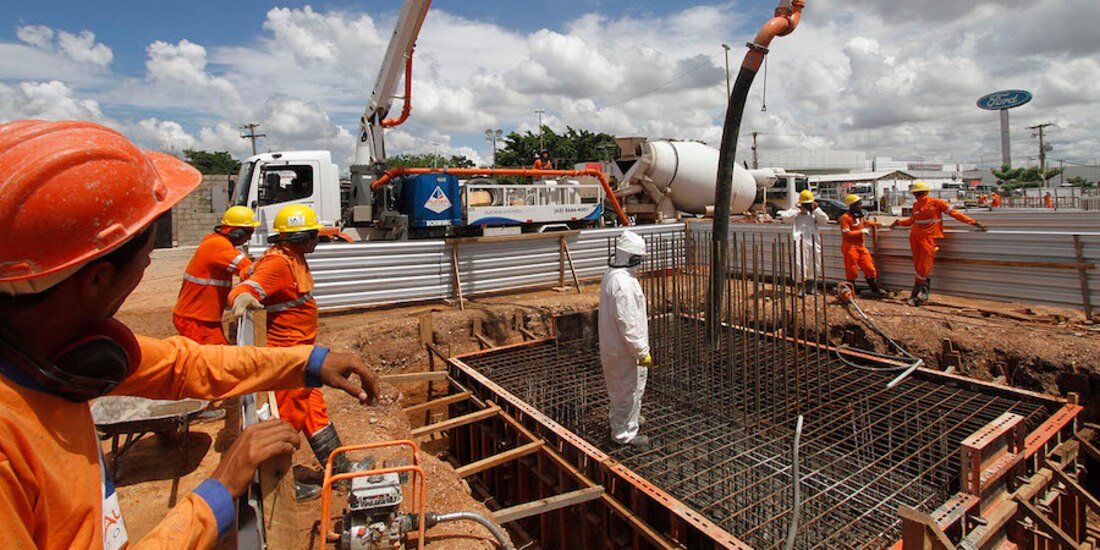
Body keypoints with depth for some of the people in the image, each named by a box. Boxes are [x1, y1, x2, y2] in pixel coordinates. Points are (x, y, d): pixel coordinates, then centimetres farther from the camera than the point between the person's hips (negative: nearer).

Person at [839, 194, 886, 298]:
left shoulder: (860, 215, 12)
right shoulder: (845, 217, -15)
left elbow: (866, 222, 34)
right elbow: (846, 234, -23)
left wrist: (877, 224, 22)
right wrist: (861, 231, -20)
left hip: (860, 246, 8)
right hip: (850, 247, -8)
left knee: (869, 268, 10)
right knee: (852, 271, -1)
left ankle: (875, 290, 21)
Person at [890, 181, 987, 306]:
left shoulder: (936, 202, -4)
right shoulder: (915, 205, 10)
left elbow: (954, 213, -1)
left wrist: (973, 222, -1)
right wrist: (899, 222, 11)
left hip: (930, 239, -5)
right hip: (915, 237, 5)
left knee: (923, 268, -8)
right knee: (918, 267, 6)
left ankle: (914, 295, -5)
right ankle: (925, 292, 18)